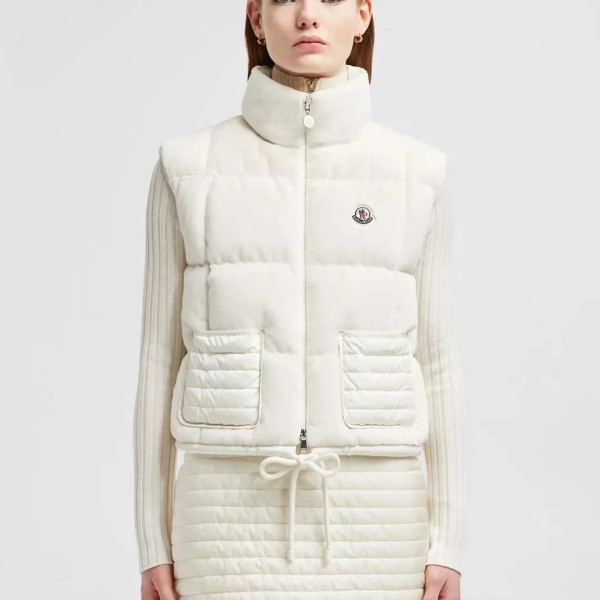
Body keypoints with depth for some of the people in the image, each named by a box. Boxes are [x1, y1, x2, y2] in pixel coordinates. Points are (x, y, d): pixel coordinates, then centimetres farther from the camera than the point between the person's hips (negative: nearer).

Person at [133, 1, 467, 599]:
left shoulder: (416, 169, 3)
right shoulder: (188, 166, 2)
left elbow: (436, 359, 5)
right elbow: (160, 358, 4)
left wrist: (447, 541, 2)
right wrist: (153, 543, 2)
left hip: (373, 511, 1)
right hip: (238, 511, 0)